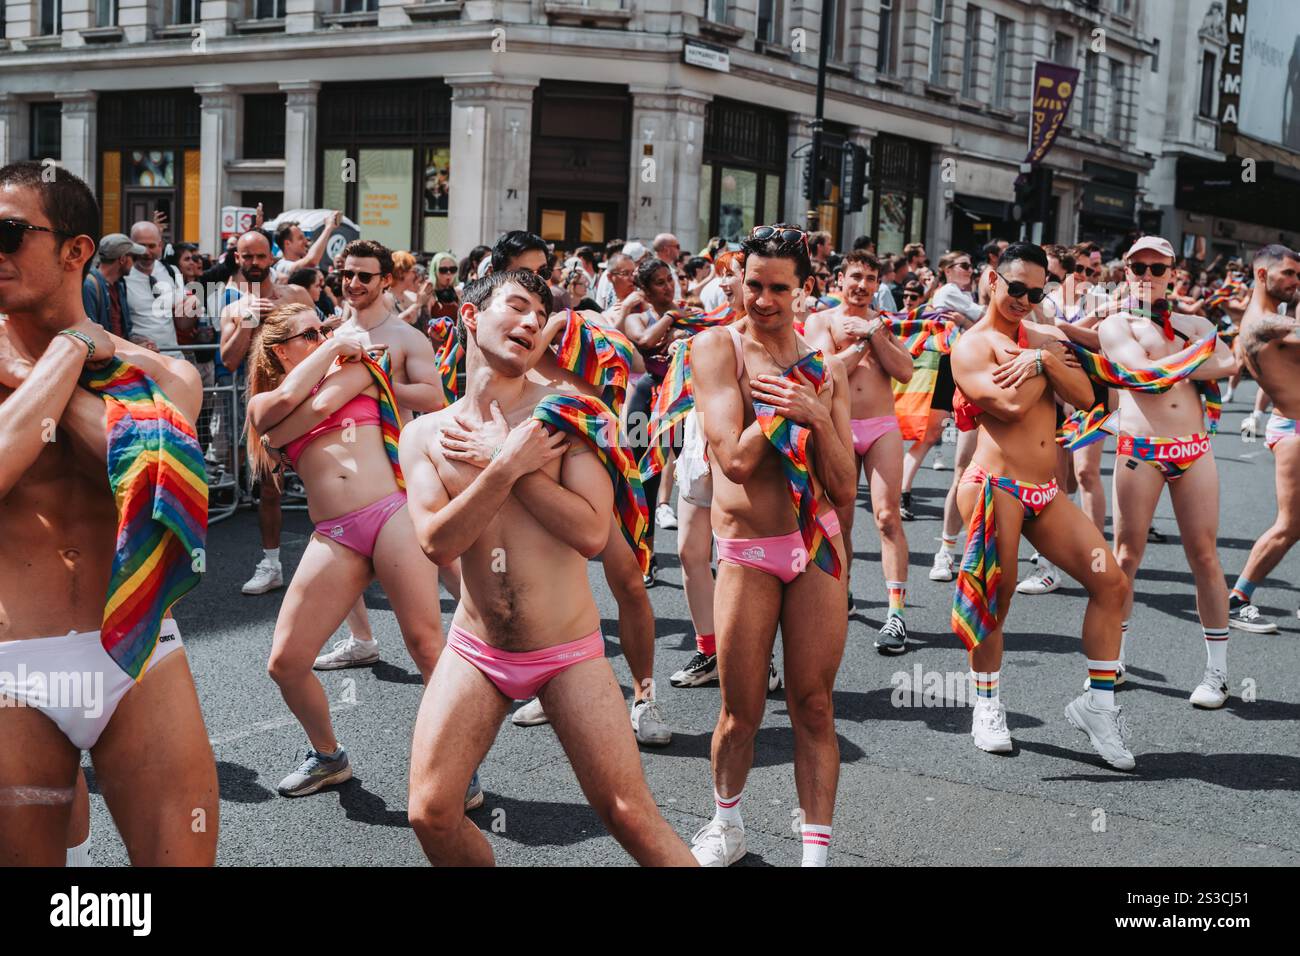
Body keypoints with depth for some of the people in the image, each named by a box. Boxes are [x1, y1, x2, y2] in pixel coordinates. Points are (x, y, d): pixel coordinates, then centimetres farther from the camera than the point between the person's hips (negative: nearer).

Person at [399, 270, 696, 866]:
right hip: (475, 651, 2)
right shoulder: (426, 433, 1)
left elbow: (592, 534, -17)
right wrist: (507, 464, -20)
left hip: (568, 653, -2)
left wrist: (497, 457, -16)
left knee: (630, 816, -3)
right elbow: (438, 544, -13)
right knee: (430, 814, -2)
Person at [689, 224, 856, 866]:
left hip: (818, 547, 2)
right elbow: (734, 459, -14)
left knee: (813, 707, 4)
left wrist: (817, 415, -12)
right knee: (741, 713, 7)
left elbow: (844, 488, 2)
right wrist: (791, 407, -9)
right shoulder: (717, 346, -3)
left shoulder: (824, 369, 6)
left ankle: (816, 849, 14)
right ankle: (726, 826, 32)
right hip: (747, 554, -2)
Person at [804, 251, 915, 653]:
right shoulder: (822, 320, 6)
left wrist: (873, 335, -7)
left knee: (888, 517, -9)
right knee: (840, 520, 5)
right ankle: (841, 595, 25)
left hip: (883, 428, 1)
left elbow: (904, 371, -2)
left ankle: (896, 613, -12)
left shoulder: (884, 323, 12)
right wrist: (864, 339, -6)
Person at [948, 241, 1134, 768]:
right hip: (996, 486, -7)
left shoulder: (1044, 335, 16)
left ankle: (1097, 703, 11)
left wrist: (1045, 358, -11)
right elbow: (1011, 402, -21)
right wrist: (1047, 361, -6)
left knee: (1111, 582, 0)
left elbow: (1083, 394, 3)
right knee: (994, 599, 0)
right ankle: (988, 705, 20)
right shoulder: (972, 345, -5)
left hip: (1045, 491, 7)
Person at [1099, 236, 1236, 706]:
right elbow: (1146, 374, -14)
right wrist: (1197, 358, -4)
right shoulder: (1116, 324, 3)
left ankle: (1218, 670, 10)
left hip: (1194, 450, 3)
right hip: (1139, 451, -3)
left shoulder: (1191, 322, 14)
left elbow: (1229, 364, -4)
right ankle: (1112, 659, 15)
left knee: (1205, 557, 3)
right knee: (1126, 556, 2)